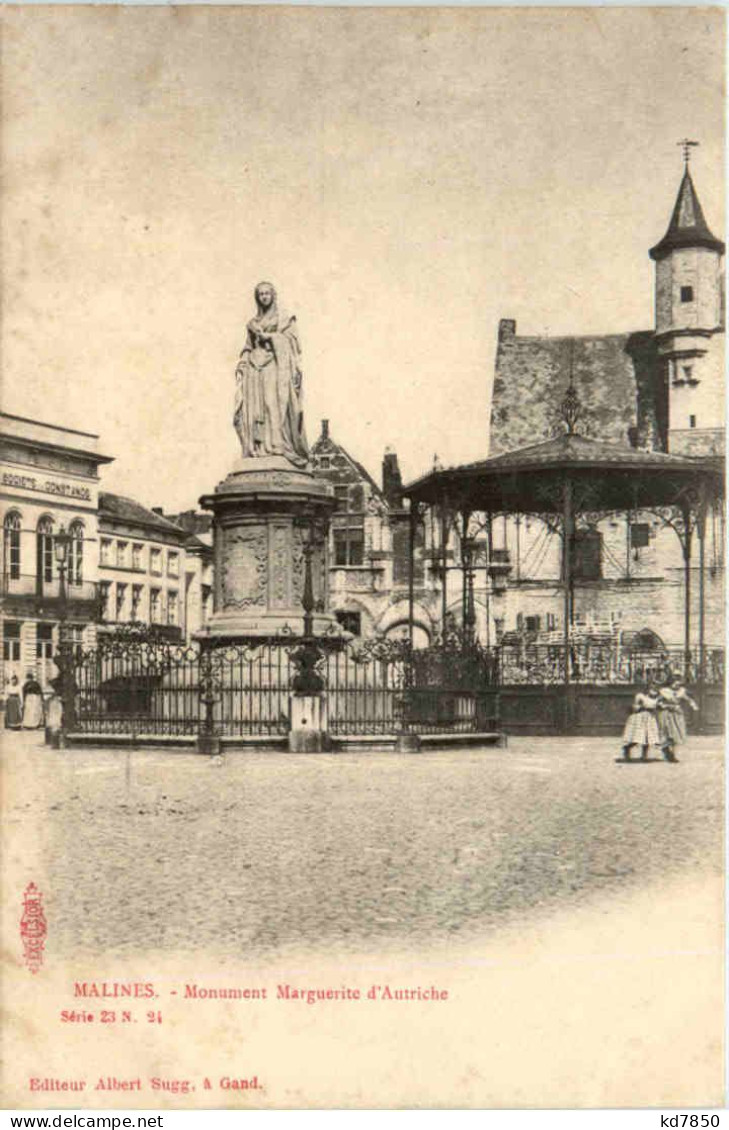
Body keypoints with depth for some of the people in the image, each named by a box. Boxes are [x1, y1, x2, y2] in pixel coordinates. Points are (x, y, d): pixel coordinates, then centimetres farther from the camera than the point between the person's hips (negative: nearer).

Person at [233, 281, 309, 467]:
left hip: (276, 366, -4)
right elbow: (248, 348, 19)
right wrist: (243, 367, 4)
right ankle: (257, 447, -12)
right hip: (255, 368, 4)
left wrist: (268, 336, -7)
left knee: (276, 404, -16)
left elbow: (291, 340, -1)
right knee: (254, 407, -8)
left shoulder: (284, 318, 12)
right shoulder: (253, 323, 23)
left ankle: (278, 444, -22)